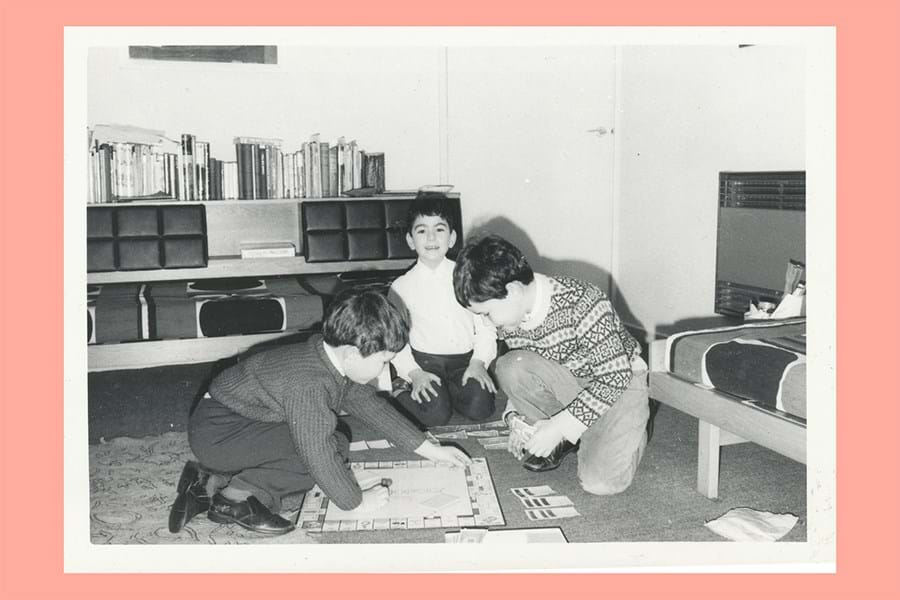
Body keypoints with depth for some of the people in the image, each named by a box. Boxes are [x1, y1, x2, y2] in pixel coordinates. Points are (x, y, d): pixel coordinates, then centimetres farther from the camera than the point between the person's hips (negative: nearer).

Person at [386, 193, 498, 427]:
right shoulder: (402, 286, -1)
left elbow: (486, 327, 3)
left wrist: (478, 362, -10)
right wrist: (415, 374, -13)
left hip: (465, 359, 2)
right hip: (425, 361, -2)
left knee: (480, 407, -22)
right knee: (436, 414, -24)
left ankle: (444, 388, 5)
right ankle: (401, 390, 4)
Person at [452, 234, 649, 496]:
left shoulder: (582, 303, -31)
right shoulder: (510, 318, -10)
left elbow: (615, 377, -26)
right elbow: (523, 374, 6)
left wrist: (560, 426, -29)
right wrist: (516, 417, -13)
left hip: (618, 384, -5)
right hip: (568, 382, 5)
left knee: (600, 481, -24)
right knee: (507, 367, -25)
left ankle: (629, 434, 10)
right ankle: (565, 439, -2)